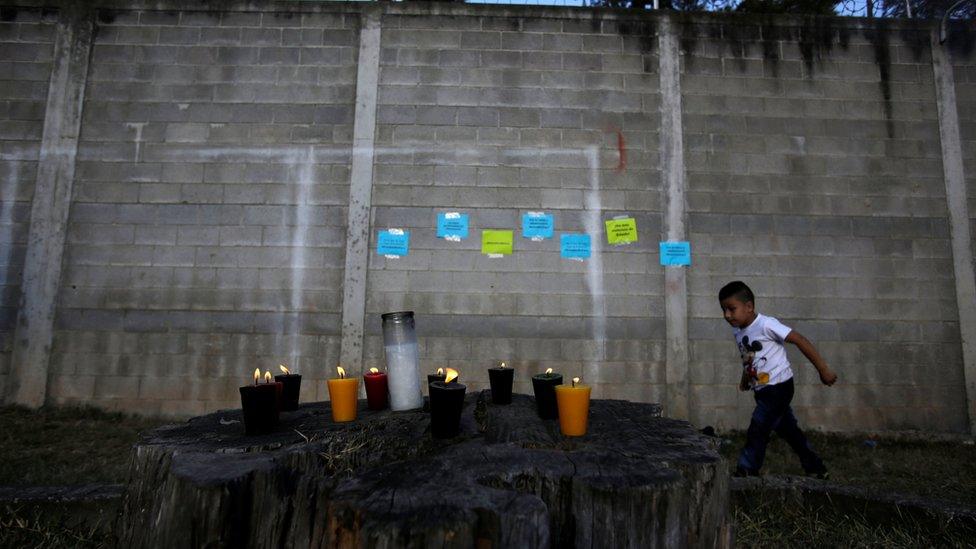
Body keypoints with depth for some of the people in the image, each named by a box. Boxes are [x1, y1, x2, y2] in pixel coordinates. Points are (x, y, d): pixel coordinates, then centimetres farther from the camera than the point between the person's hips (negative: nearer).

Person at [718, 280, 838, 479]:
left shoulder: (766, 325, -21)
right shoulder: (737, 332, 4)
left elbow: (800, 341, -19)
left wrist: (823, 370, -17)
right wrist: (745, 378, 7)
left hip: (778, 387, -8)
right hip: (762, 391, 8)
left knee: (757, 432, -8)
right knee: (788, 429, 19)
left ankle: (744, 474, -1)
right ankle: (816, 469, 34)